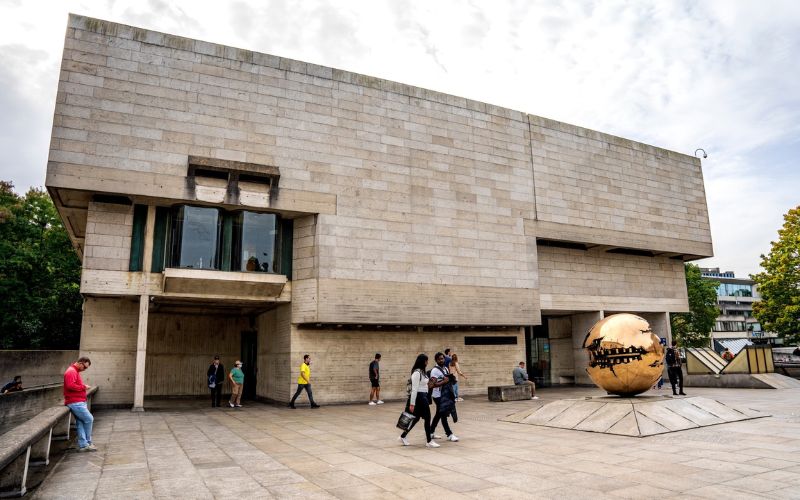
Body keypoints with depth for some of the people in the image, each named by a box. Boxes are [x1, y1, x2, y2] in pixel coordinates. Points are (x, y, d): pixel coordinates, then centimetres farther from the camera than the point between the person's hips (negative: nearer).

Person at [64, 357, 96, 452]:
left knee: (80, 423, 7)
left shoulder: (76, 371, 20)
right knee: (89, 419, -7)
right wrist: (83, 387, -15)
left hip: (78, 402, 10)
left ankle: (83, 445, 8)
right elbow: (70, 386, -24)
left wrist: (83, 386, 11)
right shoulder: (71, 371, -13)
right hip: (75, 402, -10)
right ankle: (87, 442, 5)